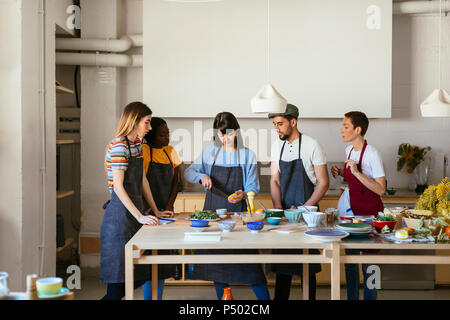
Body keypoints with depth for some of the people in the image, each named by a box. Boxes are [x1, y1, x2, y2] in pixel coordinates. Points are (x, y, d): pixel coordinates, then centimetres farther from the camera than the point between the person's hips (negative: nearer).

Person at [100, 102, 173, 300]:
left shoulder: (136, 143, 13)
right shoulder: (119, 146, -14)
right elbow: (118, 187, -20)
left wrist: (156, 211, 17)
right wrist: (140, 217, -23)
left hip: (134, 208, 9)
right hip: (120, 212, -9)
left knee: (131, 278, 11)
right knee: (117, 283, -6)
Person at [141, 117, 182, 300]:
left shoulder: (170, 152, 10)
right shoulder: (143, 151, -9)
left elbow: (176, 182, 9)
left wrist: (169, 207, -3)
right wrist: (149, 210, -17)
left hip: (165, 212, 6)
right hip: (147, 213, -6)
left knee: (163, 258, 9)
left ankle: (159, 297, 18)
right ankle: (148, 298, 1)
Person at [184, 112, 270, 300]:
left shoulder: (247, 155, 1)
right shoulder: (210, 151, 6)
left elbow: (253, 186, 1)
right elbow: (188, 173, 10)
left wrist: (244, 194, -20)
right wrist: (202, 176, -11)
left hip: (238, 212, -2)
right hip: (213, 210, 3)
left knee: (248, 255, -9)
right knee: (216, 257, 6)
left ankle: (264, 299, -2)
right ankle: (222, 296, 20)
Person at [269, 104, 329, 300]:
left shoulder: (312, 146, -9)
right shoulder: (277, 146, 7)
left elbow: (324, 183, -7)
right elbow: (274, 180, 8)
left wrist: (304, 209, -14)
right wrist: (278, 209, -7)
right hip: (284, 211, 5)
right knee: (282, 262, 8)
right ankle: (280, 298, 16)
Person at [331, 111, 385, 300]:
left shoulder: (372, 154, -17)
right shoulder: (349, 150, 6)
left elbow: (381, 189, -22)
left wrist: (357, 172, -29)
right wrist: (340, 172, 3)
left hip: (370, 213, -7)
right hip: (352, 210, 7)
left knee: (368, 263, 0)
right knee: (350, 259, 12)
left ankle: (370, 297, 13)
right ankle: (351, 297, 24)